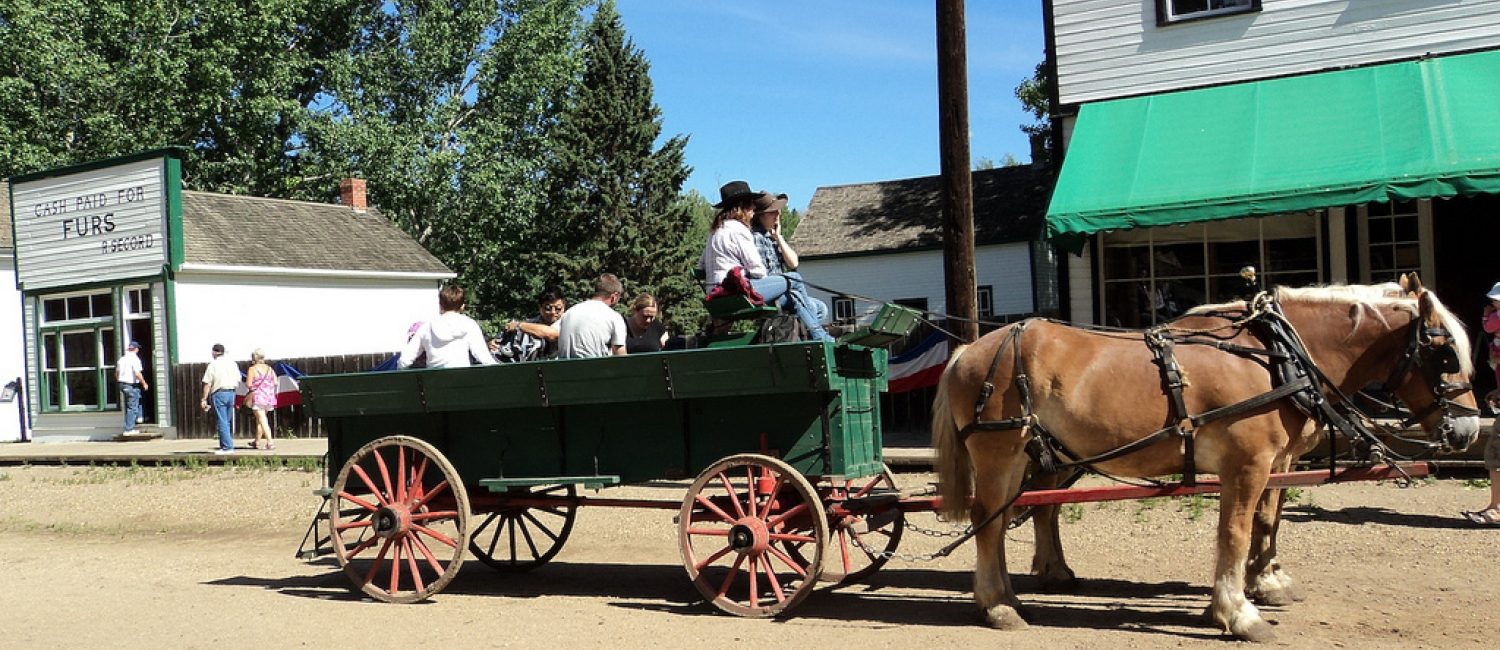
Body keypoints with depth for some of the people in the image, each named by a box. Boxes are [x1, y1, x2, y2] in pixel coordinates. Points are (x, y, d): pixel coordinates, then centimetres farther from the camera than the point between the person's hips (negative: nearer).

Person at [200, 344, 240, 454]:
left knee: (222, 422, -4)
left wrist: (204, 399, -3)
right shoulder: (233, 364, 9)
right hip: (232, 393, 5)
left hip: (219, 394, -5)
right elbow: (238, 382, 12)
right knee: (226, 422, 14)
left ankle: (228, 447, -7)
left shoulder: (213, 365, -5)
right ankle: (224, 446, 16)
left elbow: (207, 384, -7)